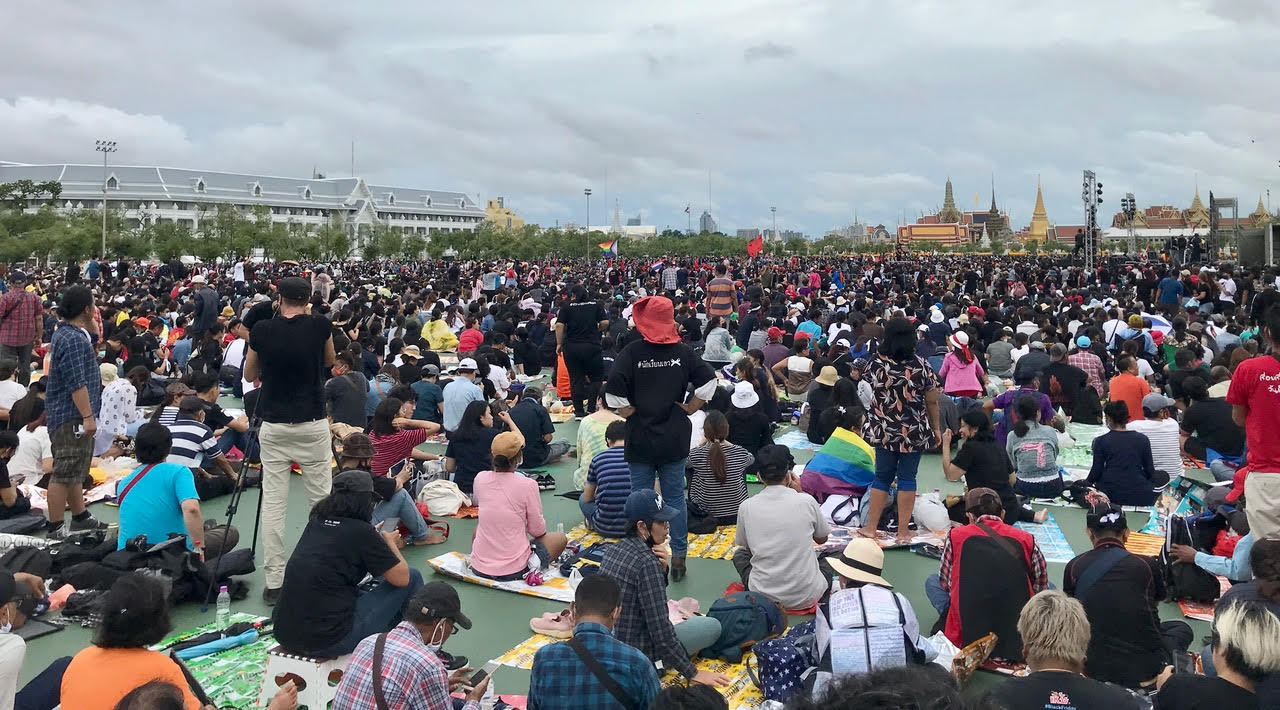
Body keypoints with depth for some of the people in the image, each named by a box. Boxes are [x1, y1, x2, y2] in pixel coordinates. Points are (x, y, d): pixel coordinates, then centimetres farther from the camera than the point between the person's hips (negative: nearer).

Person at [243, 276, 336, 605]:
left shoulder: (262, 330, -2)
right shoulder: (320, 325, -4)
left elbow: (249, 374, 12)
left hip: (273, 427, 1)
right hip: (313, 425, -1)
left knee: (273, 504, 3)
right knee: (321, 500, 8)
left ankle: (274, 581, 5)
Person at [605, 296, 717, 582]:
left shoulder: (631, 351, -9)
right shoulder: (683, 351, -1)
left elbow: (613, 391, -18)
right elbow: (708, 382, -7)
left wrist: (630, 413, -4)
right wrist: (688, 408, 2)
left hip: (640, 438, -2)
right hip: (675, 438, 2)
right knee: (674, 496, 11)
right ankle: (678, 556, 15)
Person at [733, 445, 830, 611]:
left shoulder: (746, 507, -9)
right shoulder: (807, 501, -11)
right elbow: (822, 539, 10)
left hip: (764, 598, -1)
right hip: (806, 598, 1)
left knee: (739, 554, 28)